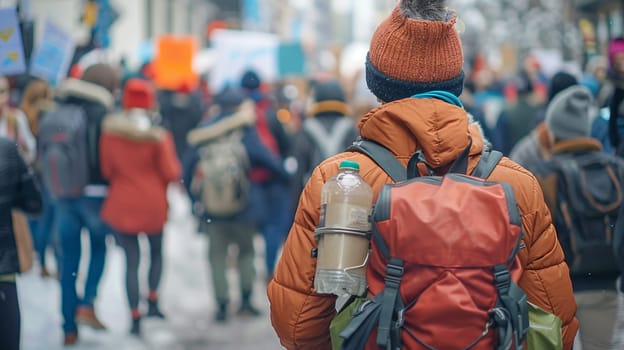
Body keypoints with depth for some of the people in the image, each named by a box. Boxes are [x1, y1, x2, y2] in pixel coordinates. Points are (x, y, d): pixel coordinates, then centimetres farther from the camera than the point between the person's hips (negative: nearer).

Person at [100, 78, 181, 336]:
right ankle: (153, 300, 15)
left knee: (131, 261, 7)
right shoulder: (159, 136, -12)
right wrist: (174, 163, 11)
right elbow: (171, 173, -9)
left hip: (120, 206, 1)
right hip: (153, 206, -1)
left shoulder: (109, 131, -7)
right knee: (156, 251, 23)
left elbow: (106, 170, 0)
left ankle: (135, 317, 5)